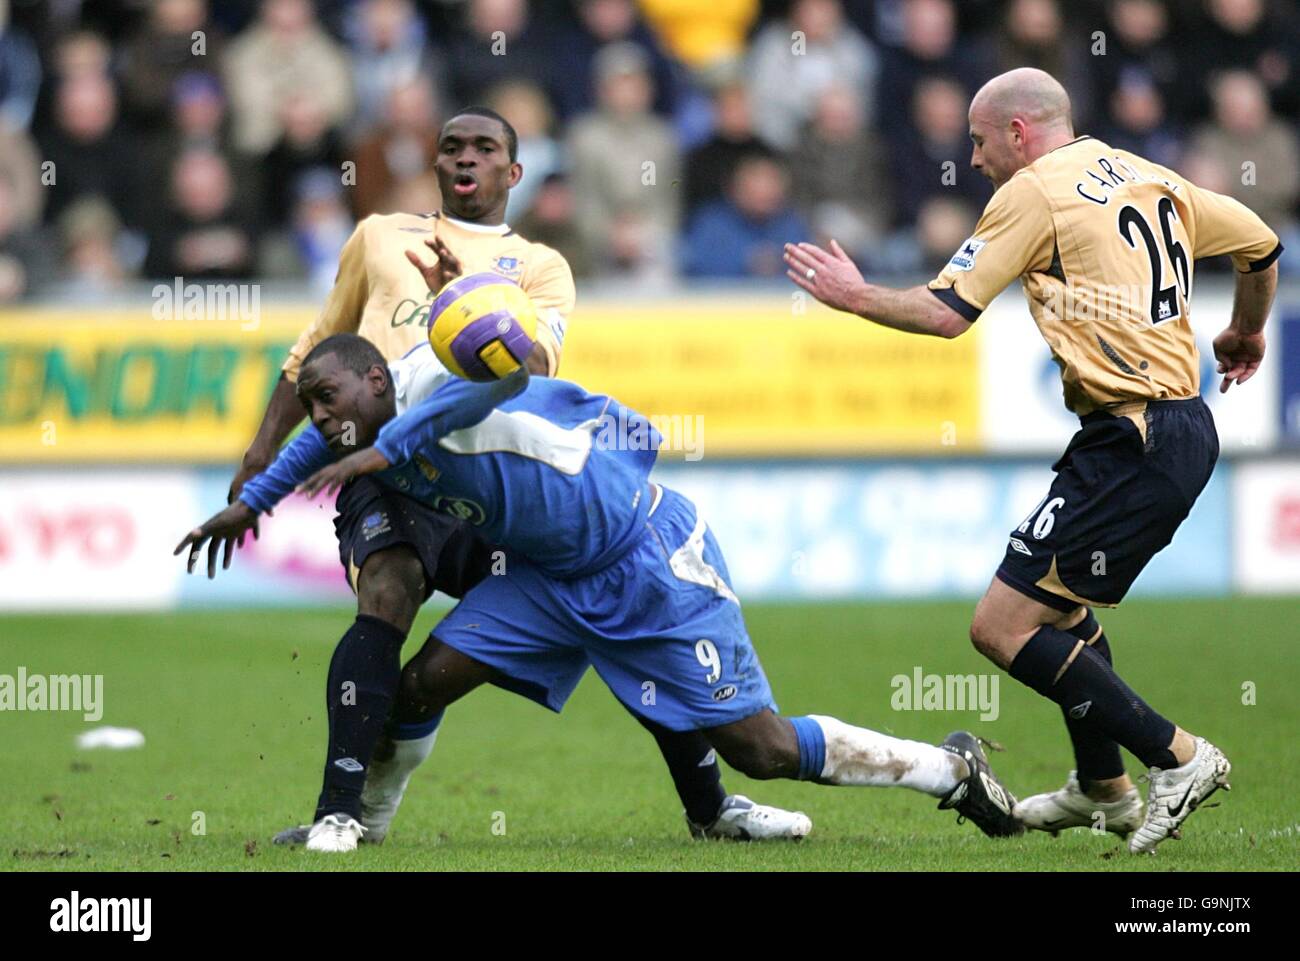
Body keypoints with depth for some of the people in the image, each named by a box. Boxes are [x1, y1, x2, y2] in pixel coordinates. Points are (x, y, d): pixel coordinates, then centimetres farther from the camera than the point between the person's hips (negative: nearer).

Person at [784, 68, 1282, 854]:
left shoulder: (1033, 193, -7)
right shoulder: (1149, 179, 14)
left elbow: (947, 313, -10)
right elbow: (1263, 246, 22)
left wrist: (856, 297, 6)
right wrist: (1247, 332, 40)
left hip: (1133, 446, -10)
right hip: (1185, 426, 10)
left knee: (1004, 627, -8)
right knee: (1060, 603, 27)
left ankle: (1178, 758, -6)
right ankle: (1103, 788, 36)